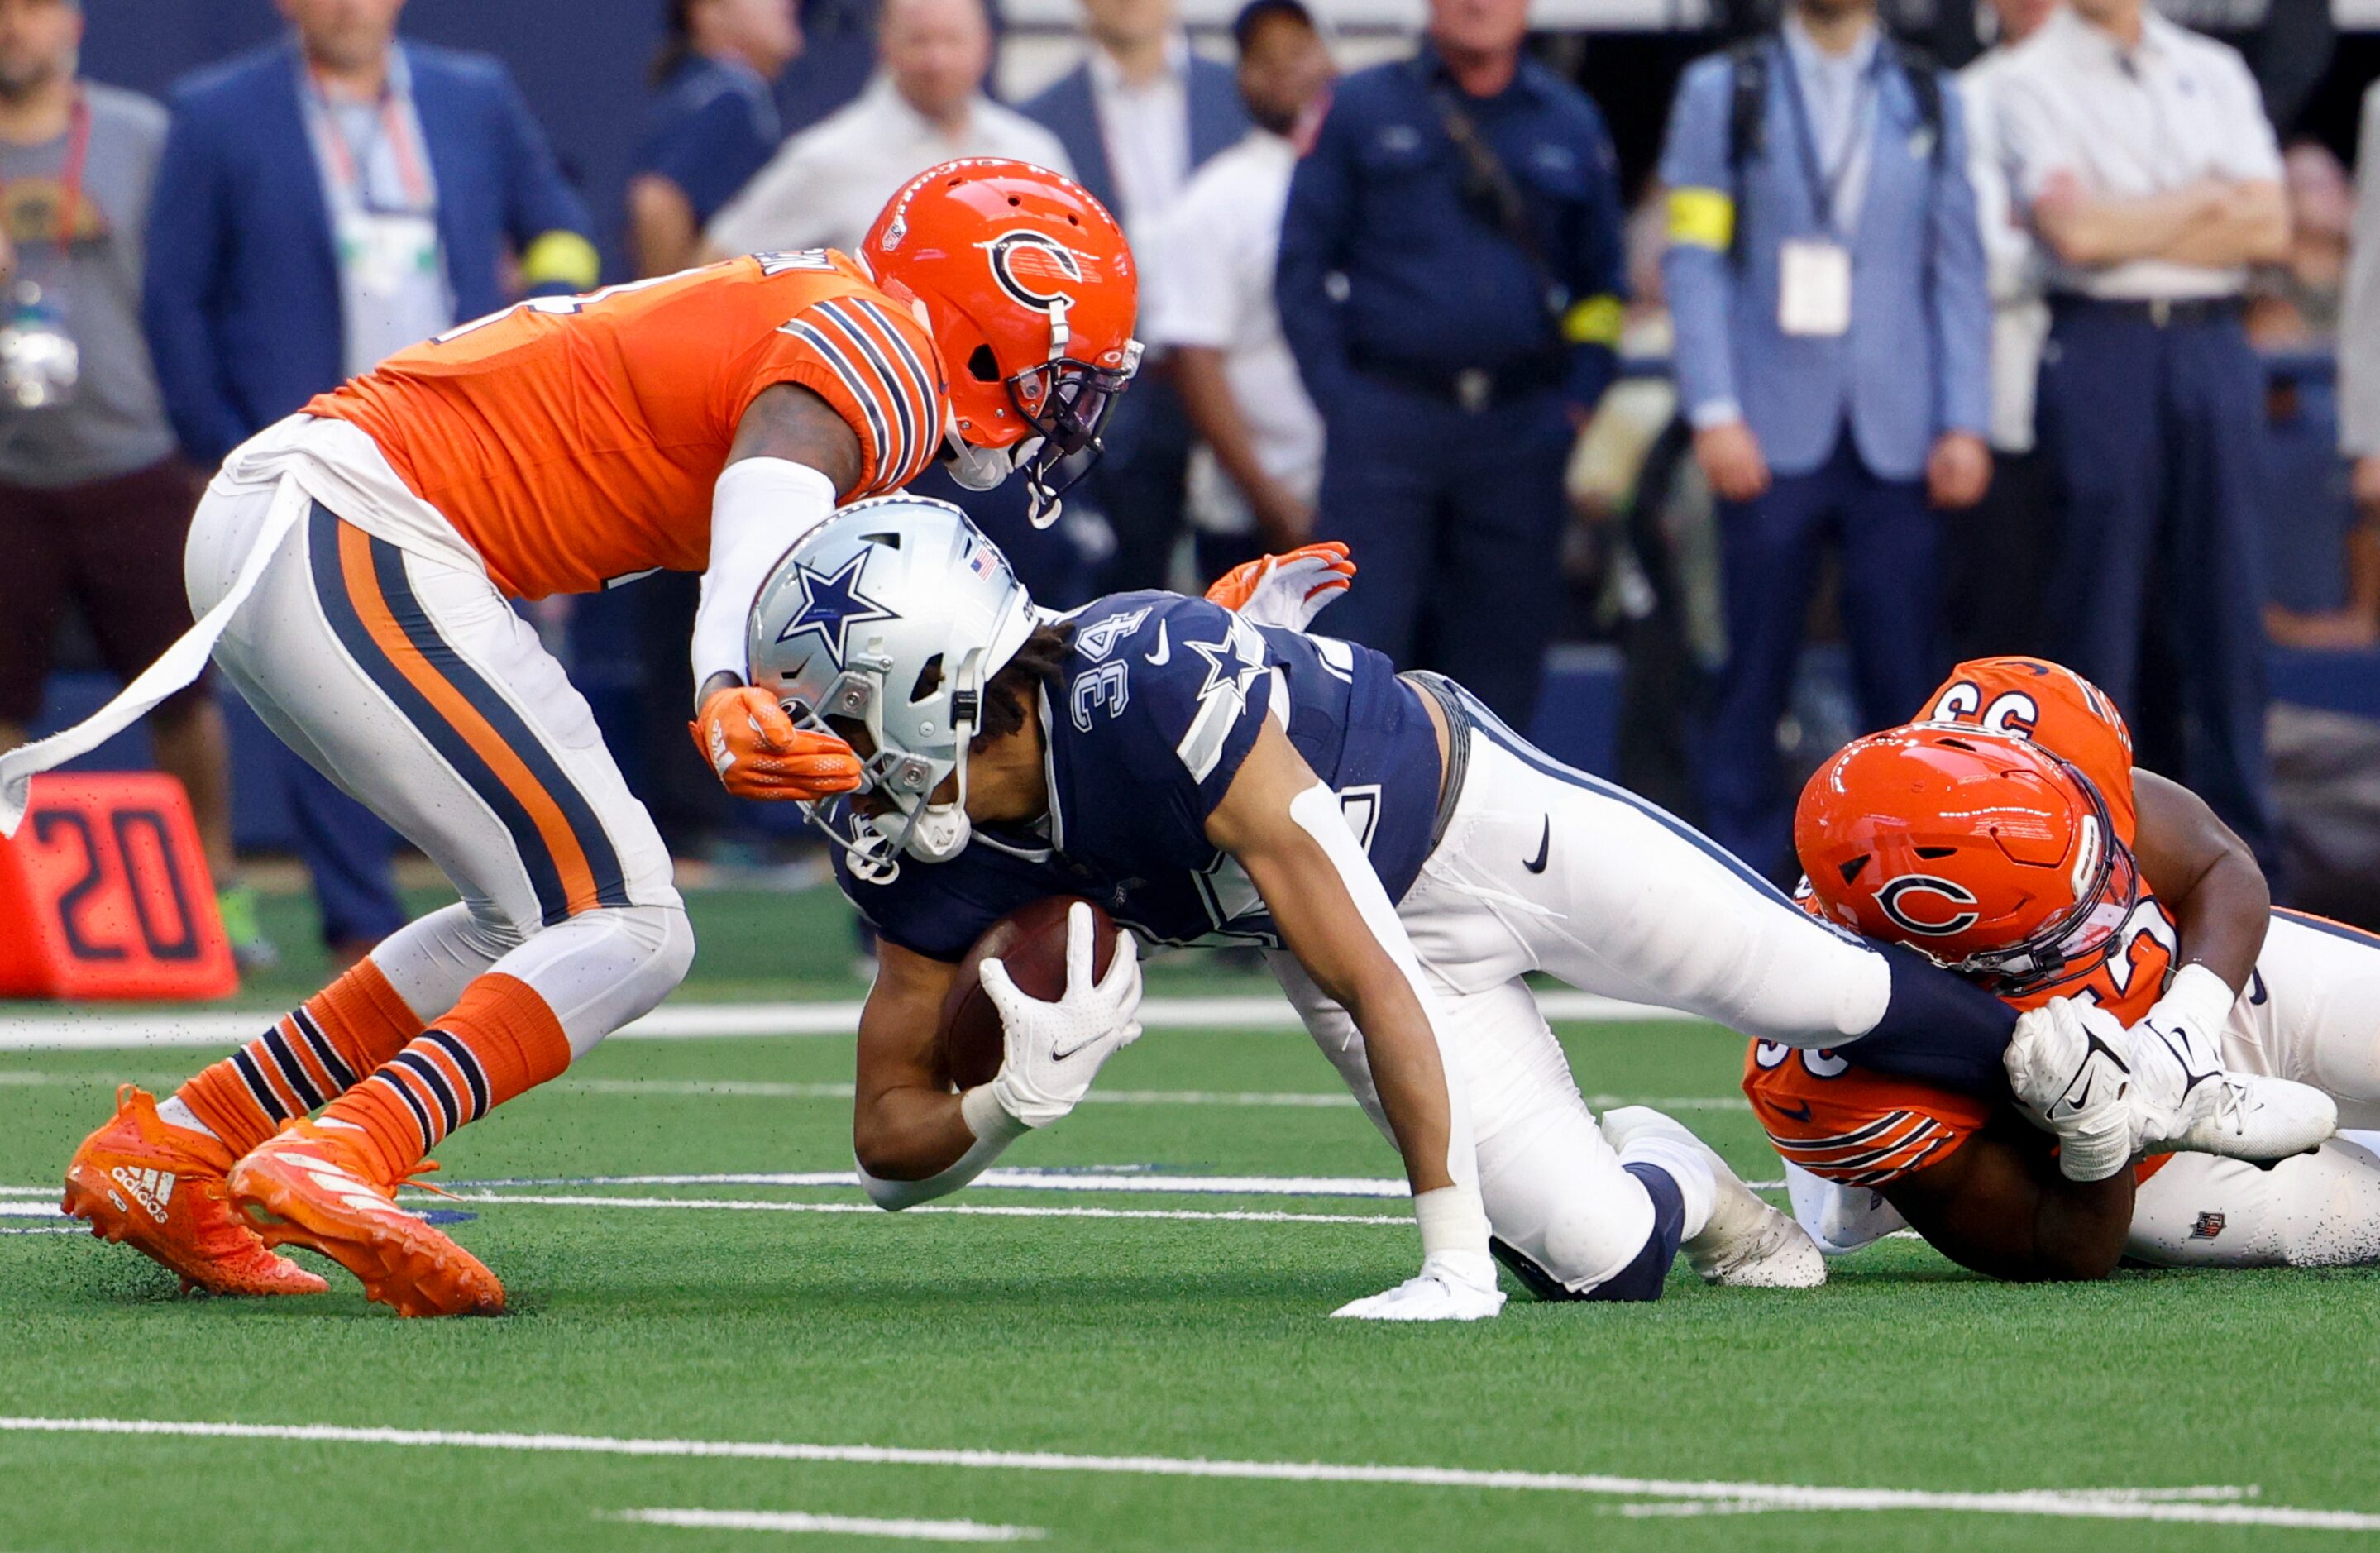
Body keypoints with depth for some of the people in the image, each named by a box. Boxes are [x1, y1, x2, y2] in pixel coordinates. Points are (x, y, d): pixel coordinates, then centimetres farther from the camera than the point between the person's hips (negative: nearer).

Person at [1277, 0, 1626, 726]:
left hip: (1522, 428, 2)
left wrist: (1575, 402, 4)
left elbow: (1599, 285, 17)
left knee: (1503, 660, 4)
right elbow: (1301, 267, 4)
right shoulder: (1362, 110, 6)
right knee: (1359, 646, -8)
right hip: (1386, 420, -2)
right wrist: (1339, 399, -5)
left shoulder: (1570, 124, 13)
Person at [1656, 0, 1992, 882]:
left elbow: (1959, 271, 9)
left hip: (1897, 438, 1)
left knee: (1902, 669, -2)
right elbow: (1694, 261, 2)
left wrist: (1965, 422, 1)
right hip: (1774, 437, -1)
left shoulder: (1930, 103, 13)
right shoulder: (1721, 91, 9)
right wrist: (1715, 412, -8)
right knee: (1757, 667, -1)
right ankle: (1743, 865, 6)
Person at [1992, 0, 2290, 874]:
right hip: (2101, 350, -3)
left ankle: (2236, 845, 6)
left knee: (2225, 601, 2)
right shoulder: (2032, 81, 1)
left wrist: (2129, 230, -6)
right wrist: (2208, 198, -2)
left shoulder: (2216, 73, 13)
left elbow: (2270, 229, 3)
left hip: (2214, 344, 3)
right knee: (2101, 611, -2)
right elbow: (2075, 232, -12)